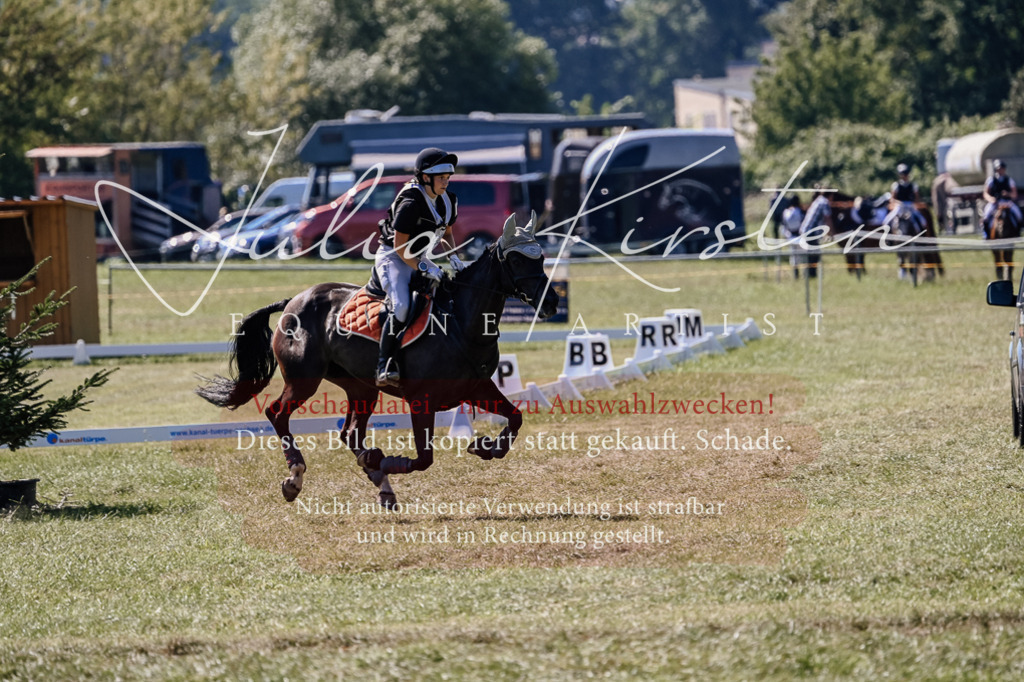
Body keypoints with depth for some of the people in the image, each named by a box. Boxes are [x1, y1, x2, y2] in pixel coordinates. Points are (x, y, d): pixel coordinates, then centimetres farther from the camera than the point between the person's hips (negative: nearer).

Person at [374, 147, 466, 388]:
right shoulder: (411, 203, -25)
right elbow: (400, 246, -23)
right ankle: (385, 366, -28)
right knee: (401, 307, -30)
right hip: (393, 258, -8)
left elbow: (446, 233, 17)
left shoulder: (447, 201, 0)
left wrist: (453, 256, -1)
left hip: (421, 258, 8)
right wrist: (423, 268, -27)